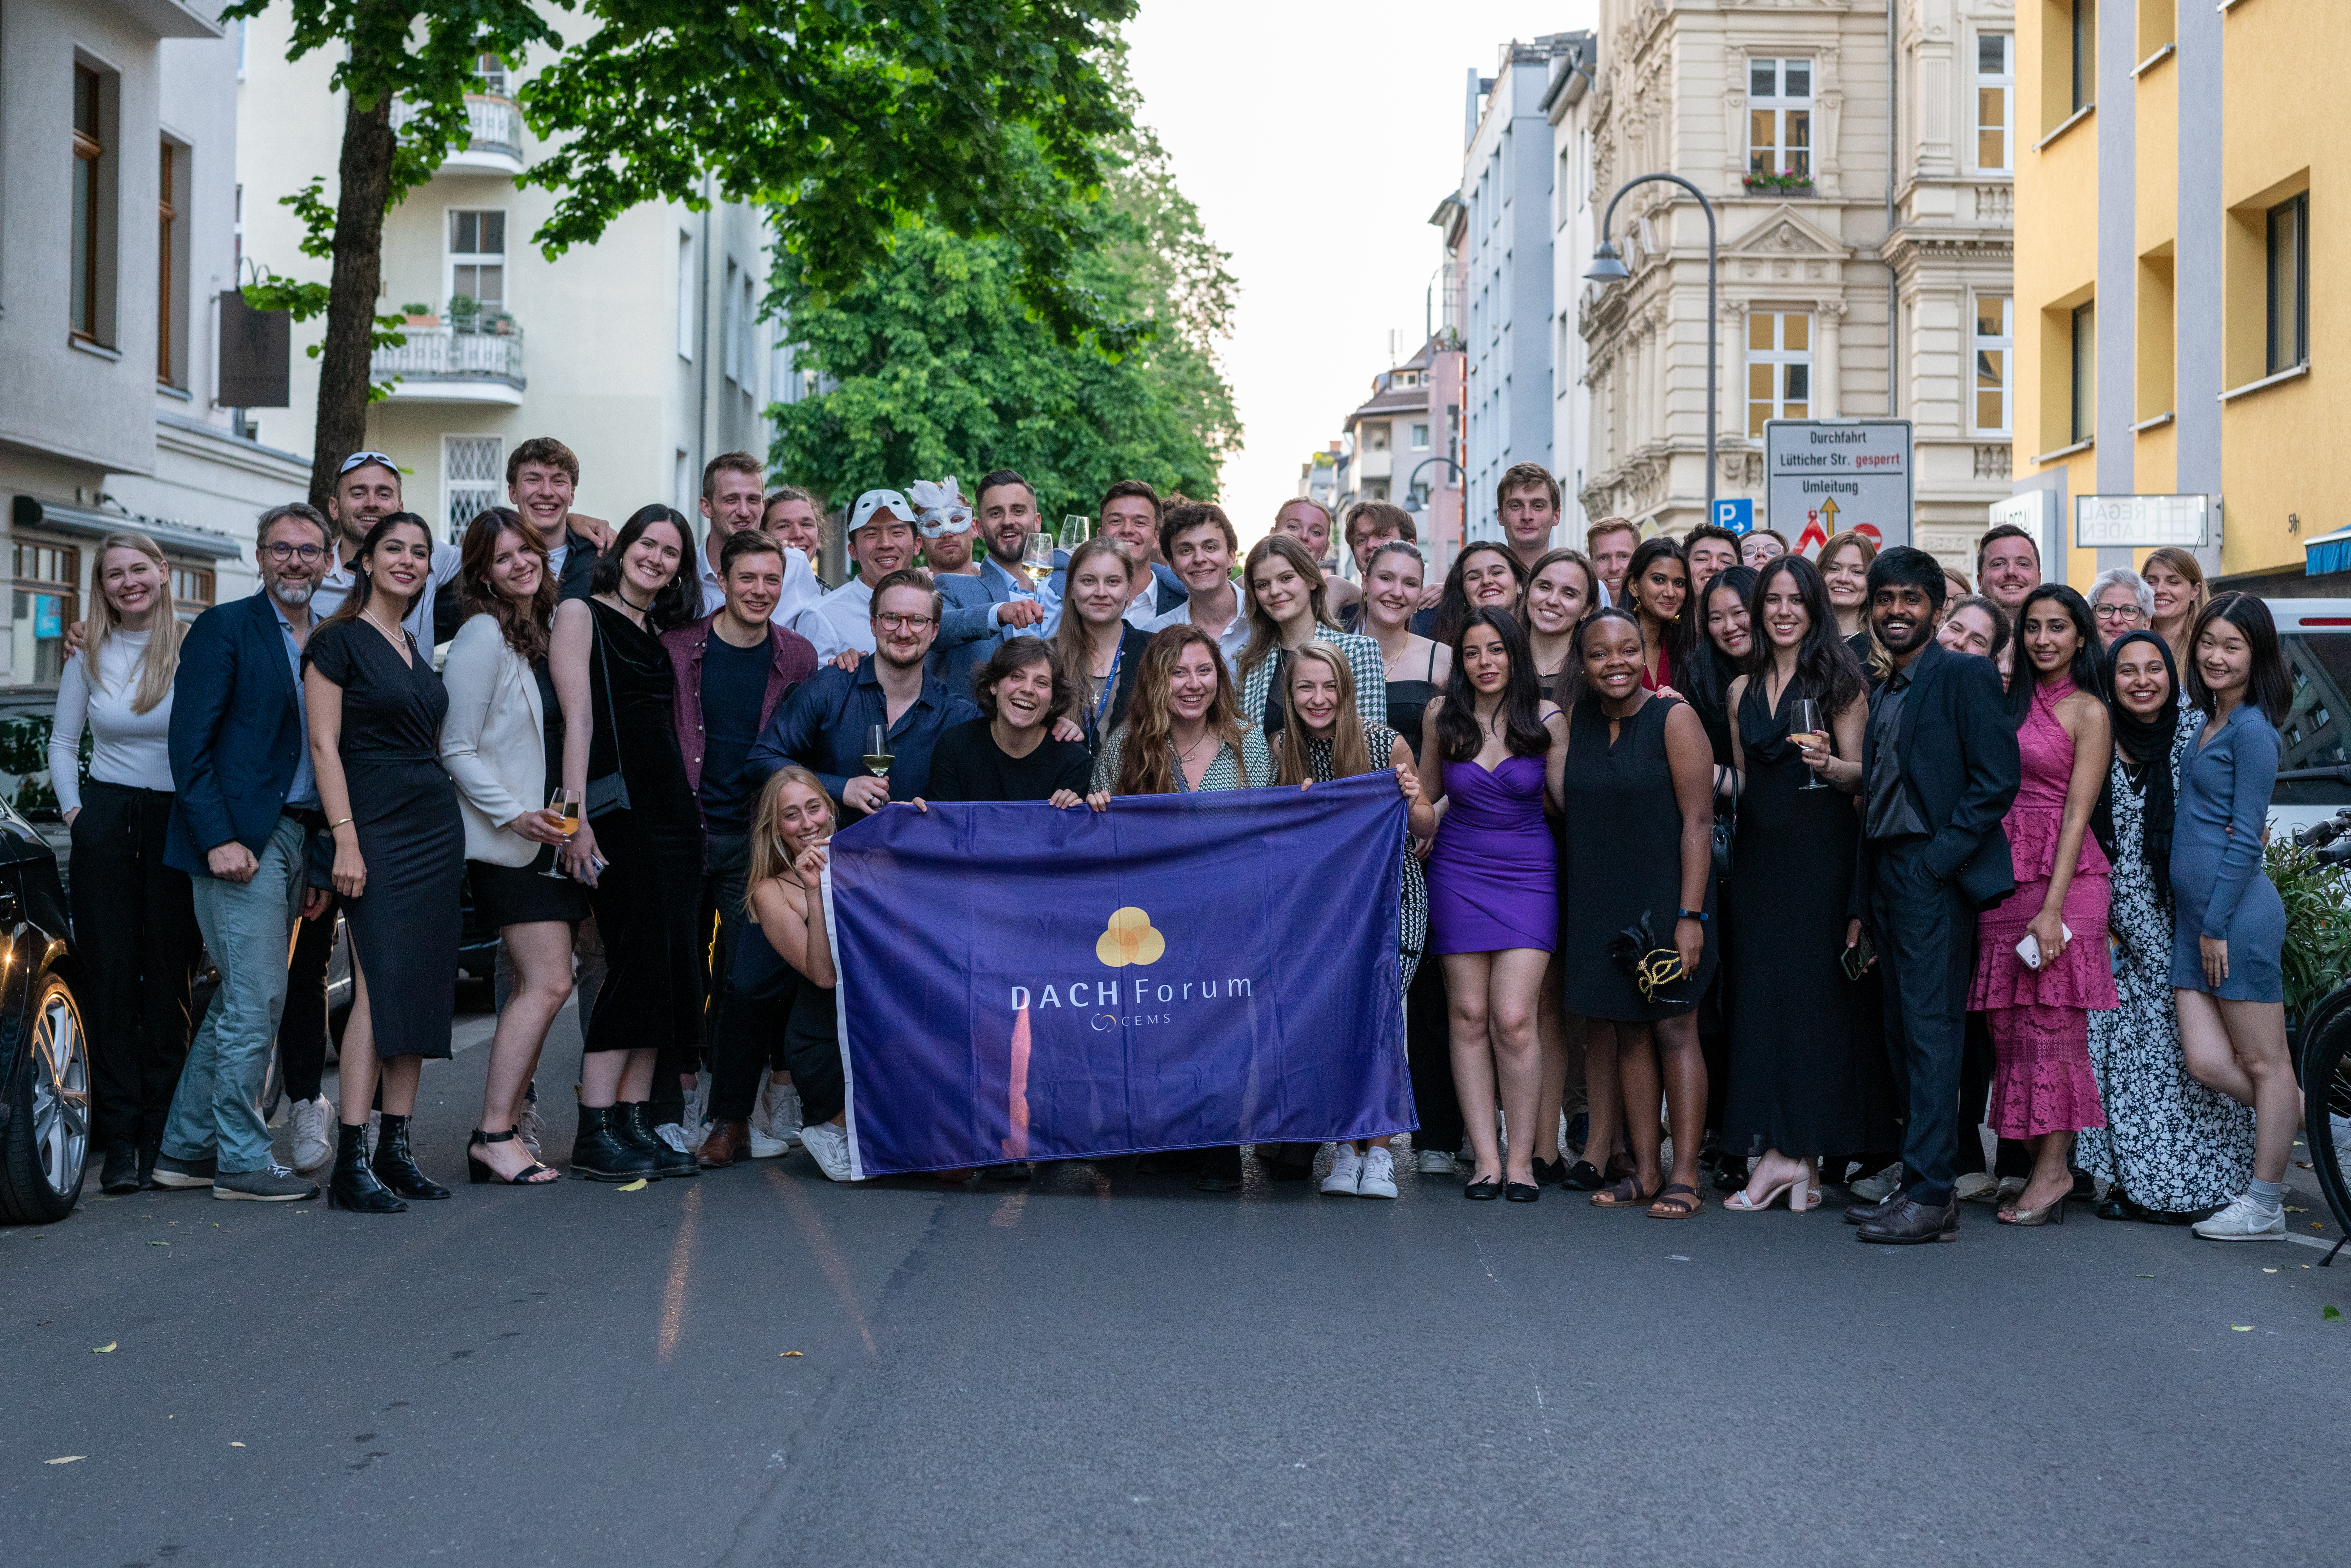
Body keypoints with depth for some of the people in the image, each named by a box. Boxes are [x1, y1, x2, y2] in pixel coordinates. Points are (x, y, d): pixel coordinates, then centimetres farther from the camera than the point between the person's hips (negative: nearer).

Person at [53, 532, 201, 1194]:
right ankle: (119, 1139, 1)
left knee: (170, 975, 0)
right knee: (111, 974, -1)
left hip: (180, 821, -2)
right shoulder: (89, 657, 8)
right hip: (106, 822, 2)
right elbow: (63, 744, 16)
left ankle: (162, 1135, 6)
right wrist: (75, 811, 5)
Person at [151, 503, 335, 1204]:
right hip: (240, 841, -7)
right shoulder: (224, 629, -5)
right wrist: (219, 839, -18)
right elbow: (190, 744, -10)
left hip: (294, 839, 7)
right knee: (257, 999, -8)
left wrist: (320, 861, 12)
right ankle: (241, 1160, 1)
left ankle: (186, 1148, 21)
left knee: (236, 1002, 12)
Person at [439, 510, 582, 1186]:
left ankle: (502, 1130, 10)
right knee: (549, 982, -13)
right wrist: (514, 814, -18)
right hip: (504, 840, -8)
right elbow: (456, 749, -12)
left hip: (548, 833, 8)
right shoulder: (482, 636, -9)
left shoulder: (548, 630, 14)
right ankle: (494, 1135, -9)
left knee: (534, 985, 5)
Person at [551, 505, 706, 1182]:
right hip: (617, 813, -7)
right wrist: (575, 818, -14)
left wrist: (694, 814, 10)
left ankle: (633, 1122, 8)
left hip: (674, 814, 7)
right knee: (638, 961, -12)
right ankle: (595, 1133, -6)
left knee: (669, 968, 3)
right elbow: (579, 719, -8)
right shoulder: (580, 615, 1)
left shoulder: (662, 637, 21)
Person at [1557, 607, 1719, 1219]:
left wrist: (1691, 915, -18)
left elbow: (1697, 822, -11)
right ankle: (1644, 1173, 13)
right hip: (1602, 904, 5)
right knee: (1627, 1034, 7)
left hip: (1665, 899, -5)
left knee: (1673, 1031, -3)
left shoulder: (1673, 719, -8)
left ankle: (1684, 1177, 1)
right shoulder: (1578, 721, 8)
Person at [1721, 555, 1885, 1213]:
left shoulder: (1839, 680, 0)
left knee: (1816, 991, -4)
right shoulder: (1744, 689, 15)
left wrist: (1828, 763, -22)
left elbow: (1861, 773, -4)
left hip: (1821, 853, -5)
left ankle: (1790, 1148, 0)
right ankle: (1787, 1154, 4)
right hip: (1758, 852, 5)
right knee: (1761, 992, 1)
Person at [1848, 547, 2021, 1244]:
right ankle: (1920, 1186, 13)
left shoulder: (1965, 676, -4)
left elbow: (1997, 780, -11)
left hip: (1935, 877, -8)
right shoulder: (1882, 693, 20)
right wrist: (1863, 902, 15)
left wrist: (1938, 858, -15)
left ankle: (1930, 1197, -9)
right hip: (1885, 876, 8)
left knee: (1931, 1031, -10)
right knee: (1903, 1034, 8)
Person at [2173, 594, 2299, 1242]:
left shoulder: (2252, 730, -10)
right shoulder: (2208, 723, 16)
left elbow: (2244, 840, -13)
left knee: (2264, 1064, 2)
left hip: (2238, 914, -8)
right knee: (2207, 1063, 3)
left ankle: (2264, 1207, 8)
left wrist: (2218, 926, -13)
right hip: (2194, 918, 8)